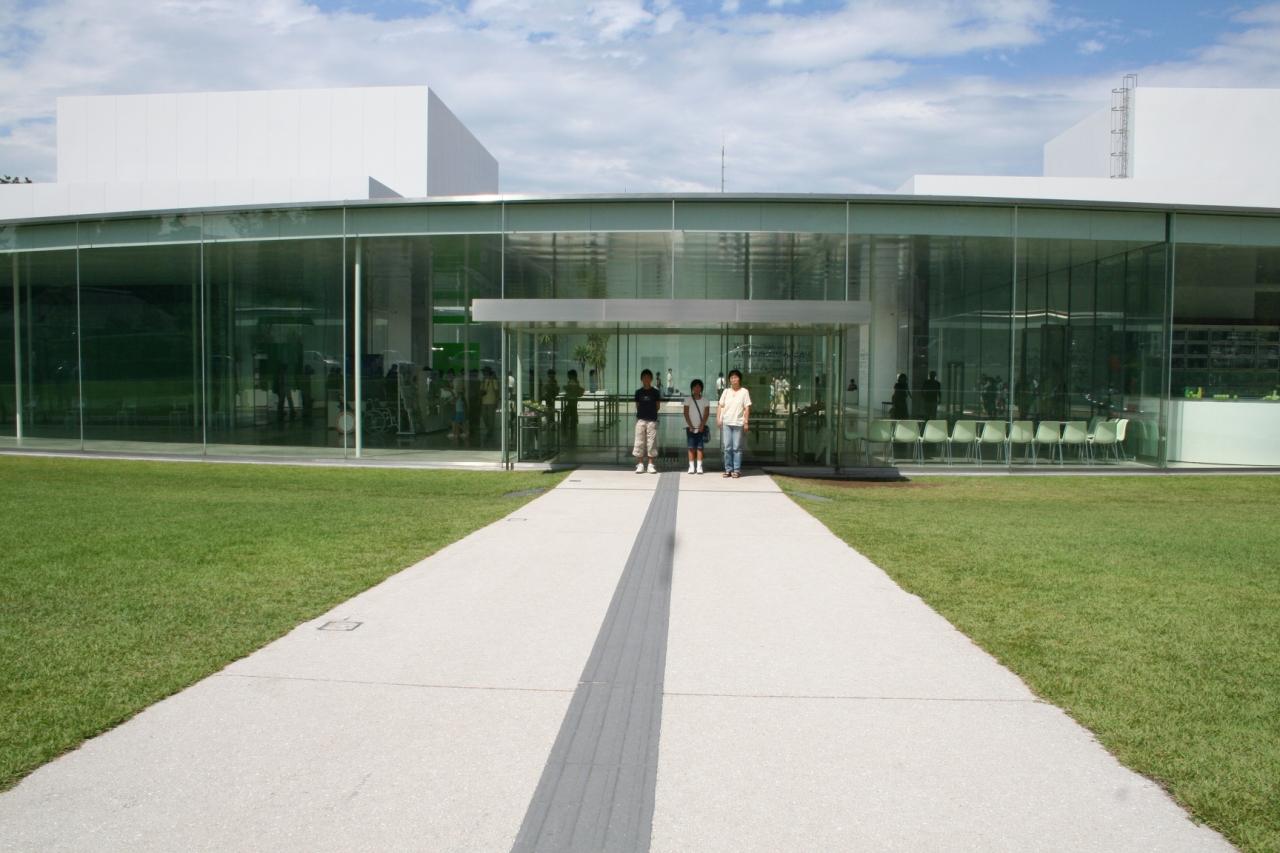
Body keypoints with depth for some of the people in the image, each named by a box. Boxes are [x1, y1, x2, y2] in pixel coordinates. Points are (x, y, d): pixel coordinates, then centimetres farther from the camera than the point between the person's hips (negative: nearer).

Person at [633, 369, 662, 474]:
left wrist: (651, 413, 5)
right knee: (639, 442, 1)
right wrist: (642, 413, 5)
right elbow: (637, 406, 12)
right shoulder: (638, 392, 6)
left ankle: (651, 465, 6)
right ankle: (640, 464, 7)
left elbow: (657, 406, 7)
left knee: (651, 442, -1)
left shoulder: (656, 392, 3)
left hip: (652, 420, -1)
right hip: (640, 420, 1)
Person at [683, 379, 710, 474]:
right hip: (690, 427, -1)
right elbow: (686, 413, -2)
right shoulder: (688, 399, 3)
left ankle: (699, 466, -2)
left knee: (700, 447, -2)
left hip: (701, 427, 1)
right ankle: (691, 466, 0)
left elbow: (706, 414, 1)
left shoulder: (704, 400, 6)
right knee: (691, 447, -1)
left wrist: (702, 425, -11)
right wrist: (690, 425, -11)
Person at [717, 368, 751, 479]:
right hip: (726, 423, 3)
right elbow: (720, 405, 9)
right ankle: (728, 469, 11)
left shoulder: (744, 392, 1)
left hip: (738, 423, -3)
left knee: (737, 448, 0)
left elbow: (747, 407, -1)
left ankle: (737, 470, 6)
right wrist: (718, 418, -3)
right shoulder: (726, 391, 10)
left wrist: (746, 422, -6)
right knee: (727, 447, 4)